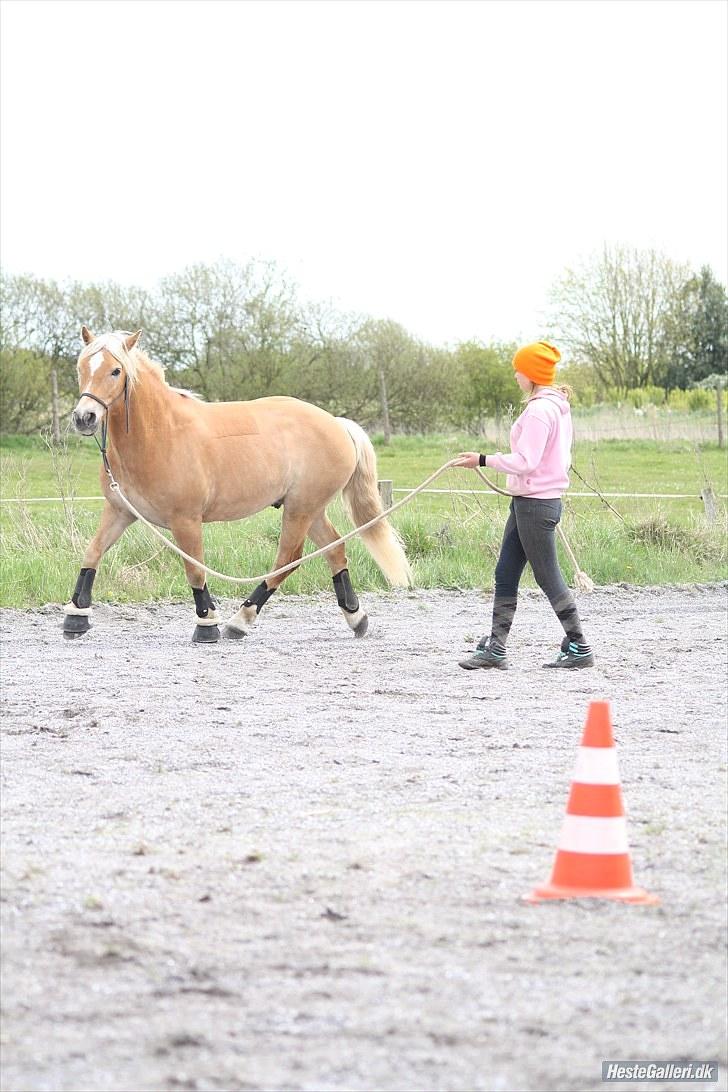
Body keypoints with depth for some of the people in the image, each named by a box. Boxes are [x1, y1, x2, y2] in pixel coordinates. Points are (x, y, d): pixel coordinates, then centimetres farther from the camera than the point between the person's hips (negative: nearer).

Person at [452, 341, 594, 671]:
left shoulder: (539, 410, -19)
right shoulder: (559, 406, 12)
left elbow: (525, 462, -24)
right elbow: (561, 455, 18)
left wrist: (484, 460, -17)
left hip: (534, 504, -10)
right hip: (527, 501, 10)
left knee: (547, 577, -2)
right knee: (505, 574, 10)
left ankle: (580, 649, 5)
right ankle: (495, 648, 11)